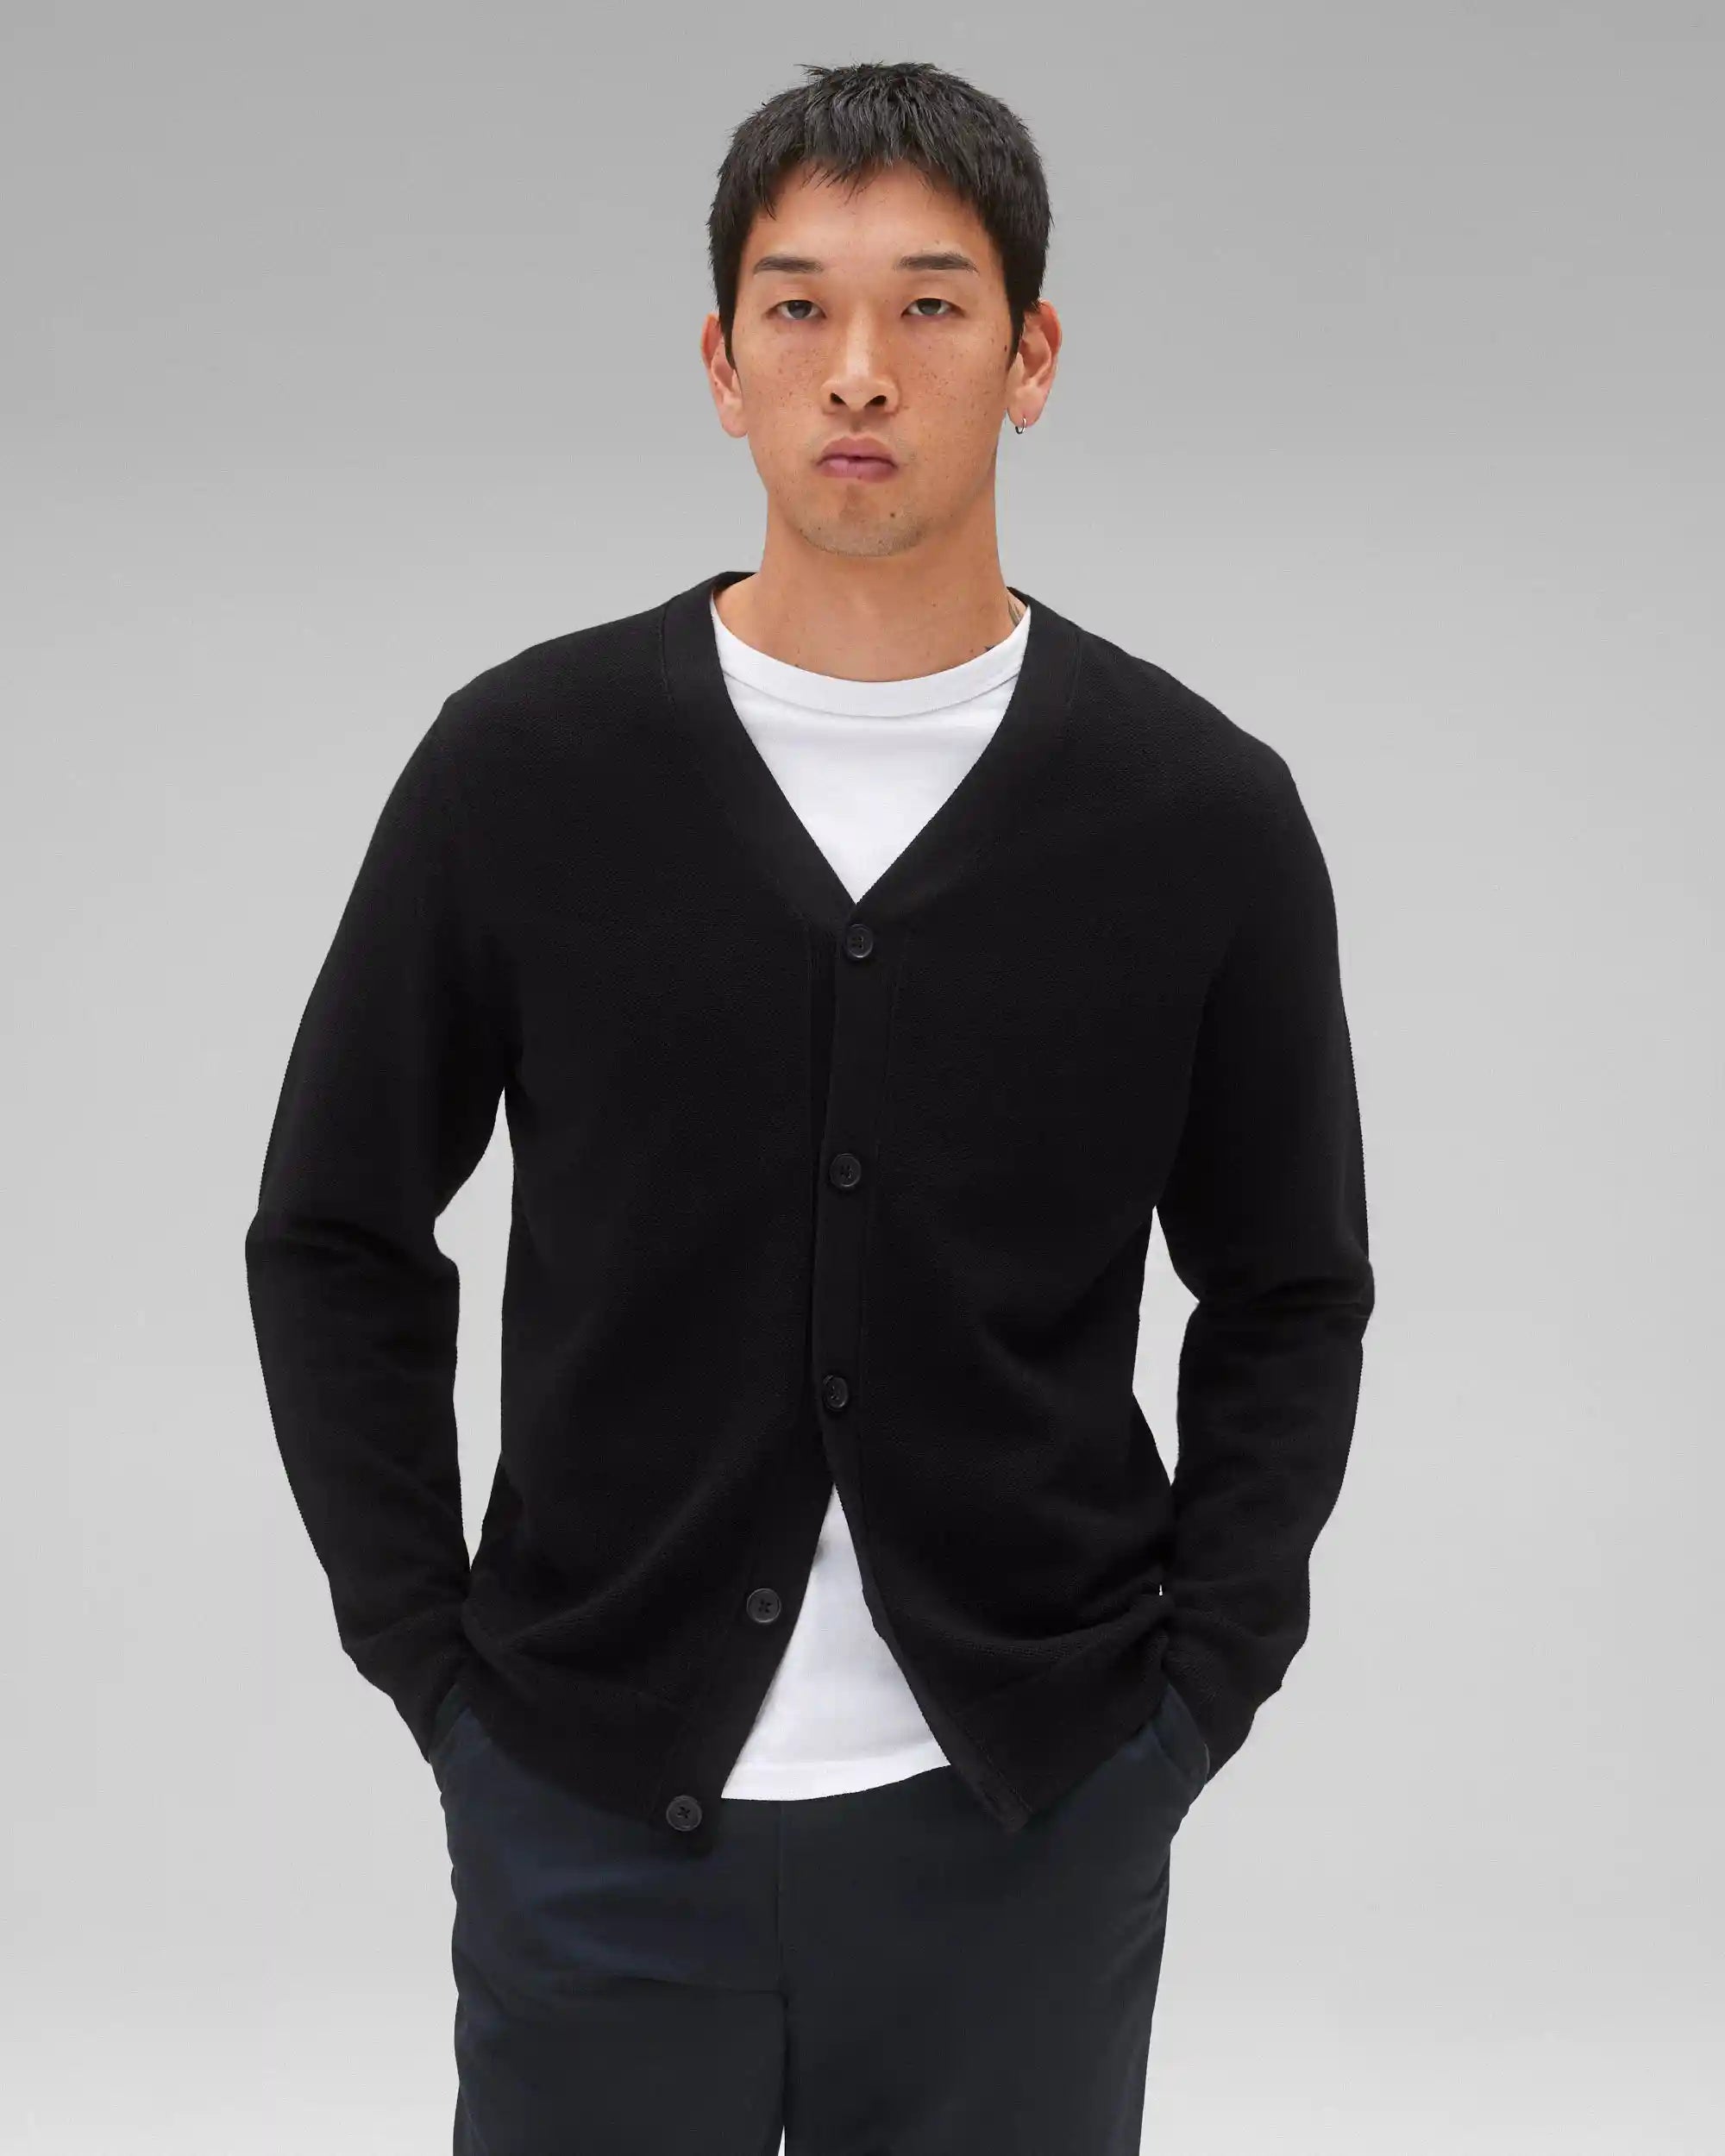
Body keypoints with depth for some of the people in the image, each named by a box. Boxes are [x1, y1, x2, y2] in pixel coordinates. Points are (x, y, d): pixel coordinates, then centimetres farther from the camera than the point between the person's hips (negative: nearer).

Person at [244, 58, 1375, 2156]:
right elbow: (337, 1241, 4)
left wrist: (1195, 1689, -2)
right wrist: (432, 1662, -2)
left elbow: (1289, 1297, 7)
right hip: (595, 1820, 0)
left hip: (1021, 1819, 1)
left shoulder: (1198, 812, -4)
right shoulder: (524, 764, -5)